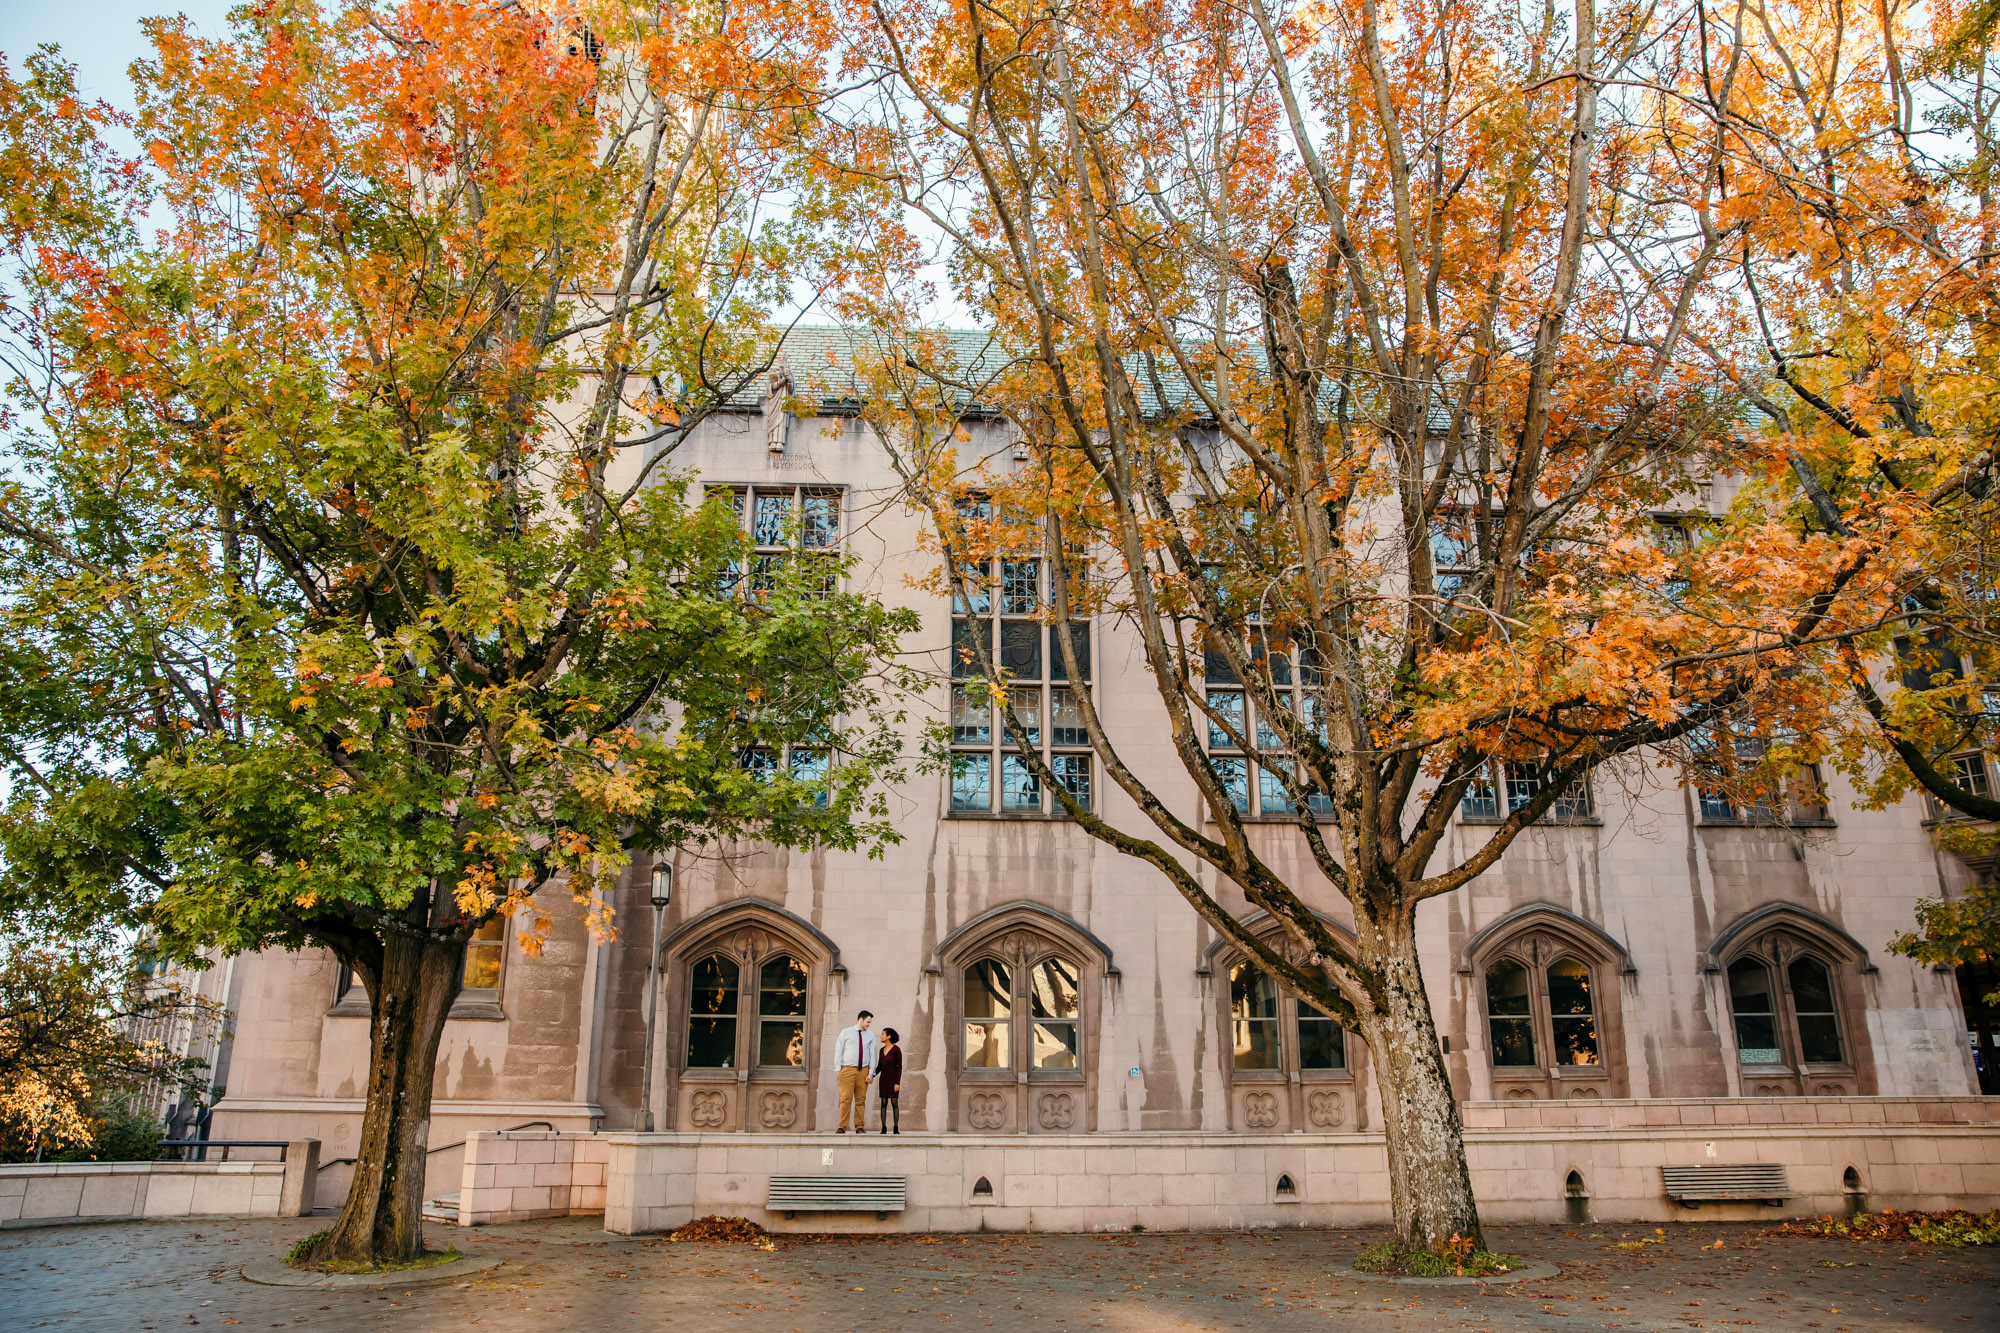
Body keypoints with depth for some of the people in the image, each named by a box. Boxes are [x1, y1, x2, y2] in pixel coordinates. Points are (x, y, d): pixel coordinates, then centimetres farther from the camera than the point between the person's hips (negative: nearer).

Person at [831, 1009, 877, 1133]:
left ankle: (859, 1126, 9)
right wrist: (838, 1069, -4)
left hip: (863, 1070, 3)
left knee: (861, 1099, 4)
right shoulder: (845, 1032, 5)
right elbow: (838, 1051, 3)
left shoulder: (870, 1035, 12)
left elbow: (873, 1055, 8)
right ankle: (842, 1127, -3)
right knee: (846, 1098, -7)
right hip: (847, 1070, -3)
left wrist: (871, 1073, -1)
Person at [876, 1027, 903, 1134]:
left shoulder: (897, 1049, -12)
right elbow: (879, 1067, 11)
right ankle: (884, 1128, 3)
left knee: (894, 1103, -4)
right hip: (883, 1079, 5)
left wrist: (898, 1083, -17)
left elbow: (900, 1067, -12)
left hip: (893, 1078, -5)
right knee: (884, 1103, 0)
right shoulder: (882, 1050, 7)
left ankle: (896, 1128, 4)